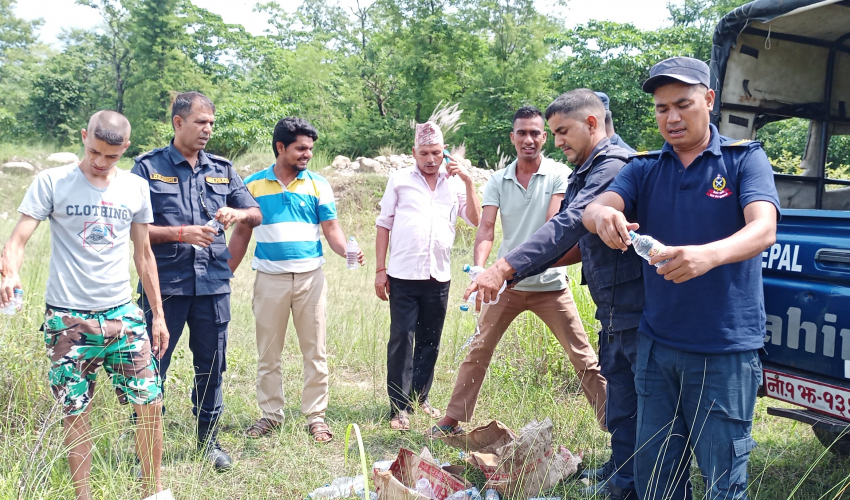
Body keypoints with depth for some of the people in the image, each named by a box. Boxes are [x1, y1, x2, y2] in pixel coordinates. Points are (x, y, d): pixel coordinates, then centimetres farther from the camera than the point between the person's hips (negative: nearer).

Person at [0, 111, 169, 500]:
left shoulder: (136, 188, 6)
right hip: (68, 318, -2)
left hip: (122, 314, 2)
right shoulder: (51, 182, -3)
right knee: (75, 411, 6)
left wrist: (158, 313, 11)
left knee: (150, 403, -1)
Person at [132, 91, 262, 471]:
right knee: (153, 363, 3)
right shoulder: (149, 167, -1)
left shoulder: (221, 169, 10)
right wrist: (180, 233, -17)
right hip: (164, 283, -3)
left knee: (211, 364, 11)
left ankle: (209, 440, 26)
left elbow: (256, 214, 13)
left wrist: (238, 214, -9)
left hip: (213, 283, 4)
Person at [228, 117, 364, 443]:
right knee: (268, 353, 9)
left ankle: (316, 417, 15)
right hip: (270, 279, 0)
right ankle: (271, 414, 23)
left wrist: (346, 251, -21)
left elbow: (331, 229, 0)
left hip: (310, 277, 0)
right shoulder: (253, 184, 3)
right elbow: (242, 234, 8)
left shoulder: (318, 185, 3)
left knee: (315, 352, 4)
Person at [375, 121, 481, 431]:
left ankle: (420, 398, 25)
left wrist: (468, 182, -7)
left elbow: (475, 220, -1)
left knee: (430, 342, 11)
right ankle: (399, 407, 2)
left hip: (439, 276, 3)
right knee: (401, 339, -4)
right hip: (403, 275, -2)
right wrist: (380, 270, -1)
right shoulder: (400, 180, 5)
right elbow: (384, 225, 5)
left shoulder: (455, 183, 9)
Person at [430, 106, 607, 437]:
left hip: (550, 284, -3)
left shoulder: (558, 175, -5)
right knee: (478, 350, 9)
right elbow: (486, 227, -7)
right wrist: (479, 268, -26)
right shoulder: (497, 181, 3)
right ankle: (452, 420, 20)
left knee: (582, 356, 1)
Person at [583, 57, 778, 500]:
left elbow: (763, 229, -19)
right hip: (657, 345, 4)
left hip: (725, 350, -3)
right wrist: (603, 215, -34)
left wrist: (710, 254, -40)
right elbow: (594, 210, -9)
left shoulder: (744, 159, -2)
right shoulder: (644, 169, 8)